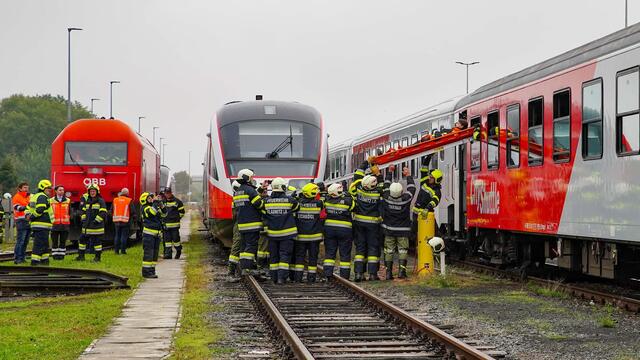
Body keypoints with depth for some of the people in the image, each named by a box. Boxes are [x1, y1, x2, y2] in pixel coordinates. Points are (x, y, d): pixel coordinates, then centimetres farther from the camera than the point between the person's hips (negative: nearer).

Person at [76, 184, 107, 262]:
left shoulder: (101, 201, -6)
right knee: (82, 239, 8)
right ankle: (81, 256, 16)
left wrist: (96, 220, -16)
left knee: (97, 241, -1)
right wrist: (83, 219, 10)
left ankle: (98, 257, 8)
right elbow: (83, 211, 26)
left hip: (96, 226, -7)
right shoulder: (87, 201, 16)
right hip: (87, 226, 7)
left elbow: (103, 213, -13)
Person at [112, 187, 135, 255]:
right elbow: (133, 211, -4)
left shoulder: (115, 200, 7)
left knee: (117, 235, 11)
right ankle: (123, 250, 0)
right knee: (124, 236, 1)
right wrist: (133, 218, 10)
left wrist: (113, 217, 24)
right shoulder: (129, 201, -5)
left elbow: (111, 211, 13)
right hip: (125, 221, -4)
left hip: (117, 221, 4)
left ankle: (116, 250, 11)